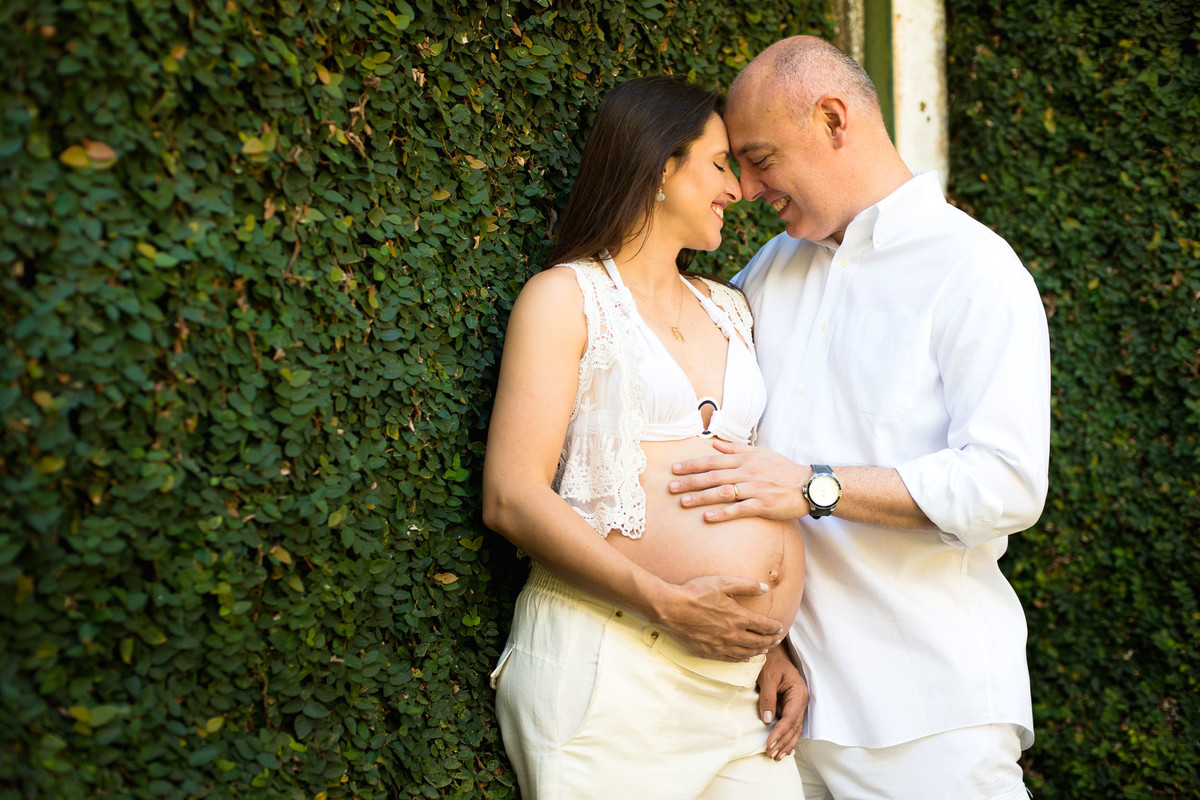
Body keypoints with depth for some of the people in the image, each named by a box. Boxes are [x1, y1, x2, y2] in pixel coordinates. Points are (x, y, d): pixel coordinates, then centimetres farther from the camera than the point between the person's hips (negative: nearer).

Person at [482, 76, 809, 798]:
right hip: (608, 672, -5)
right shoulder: (568, 296, 0)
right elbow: (512, 500, -10)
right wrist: (669, 603, -16)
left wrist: (779, 645, 7)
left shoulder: (729, 309, 20)